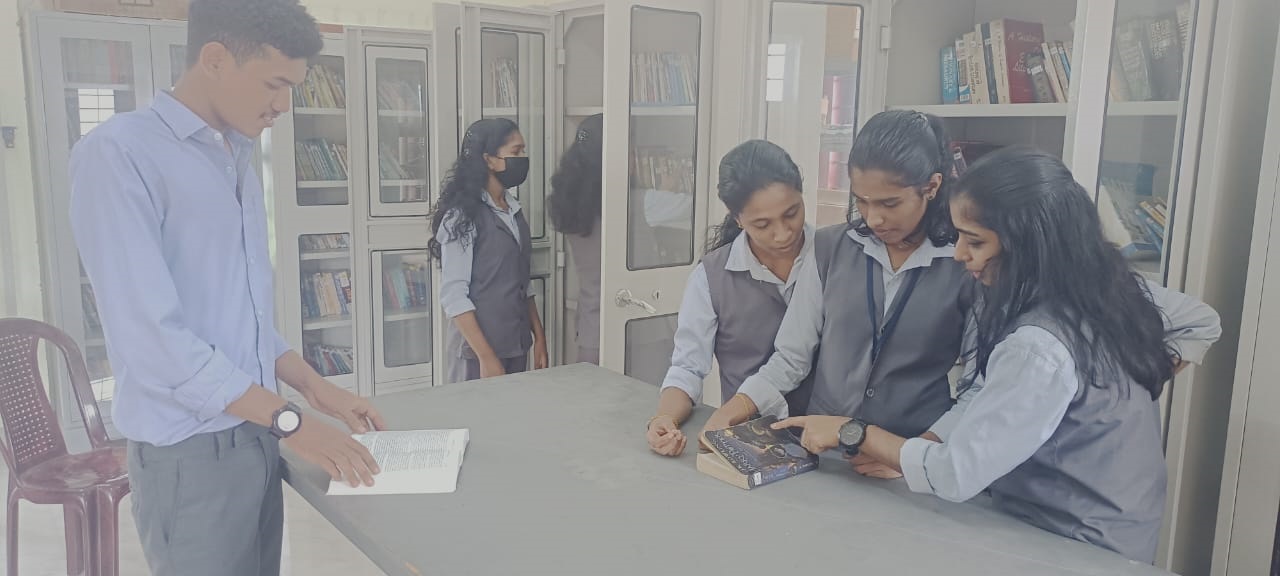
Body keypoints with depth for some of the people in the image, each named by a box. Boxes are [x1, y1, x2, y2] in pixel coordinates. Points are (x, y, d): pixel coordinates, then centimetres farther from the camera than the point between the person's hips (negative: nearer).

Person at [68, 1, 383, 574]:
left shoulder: (239, 162, 10)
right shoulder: (119, 152, -14)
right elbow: (147, 333, -21)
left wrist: (316, 387, 6)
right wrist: (289, 419, -19)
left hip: (256, 436, 7)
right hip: (190, 452, -7)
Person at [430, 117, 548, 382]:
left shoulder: (514, 211, 8)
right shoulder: (462, 216, -14)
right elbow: (453, 295, -17)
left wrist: (539, 338, 10)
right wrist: (486, 357, -19)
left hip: (517, 348, 7)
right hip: (478, 351, -7)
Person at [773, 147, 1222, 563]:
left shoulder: (1039, 350, -33)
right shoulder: (1111, 284, -6)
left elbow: (954, 475, -29)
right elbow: (1202, 323, 12)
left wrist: (852, 433, -18)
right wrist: (1130, 388, 6)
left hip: (1084, 551, -8)